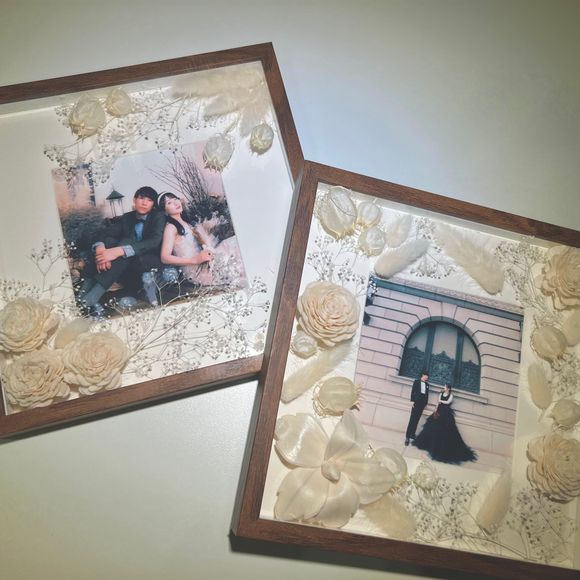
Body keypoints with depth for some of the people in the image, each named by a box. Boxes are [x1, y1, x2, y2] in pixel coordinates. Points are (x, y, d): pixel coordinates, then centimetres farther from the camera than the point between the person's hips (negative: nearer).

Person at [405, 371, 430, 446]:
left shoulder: (427, 384, 15)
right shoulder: (417, 381, 3)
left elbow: (427, 394, 14)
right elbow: (413, 391, -2)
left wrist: (425, 403, 5)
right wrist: (413, 401, -10)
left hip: (422, 402, 4)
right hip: (417, 401, -4)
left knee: (416, 419, 6)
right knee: (412, 419, -7)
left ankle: (412, 434, 11)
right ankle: (407, 436, -6)